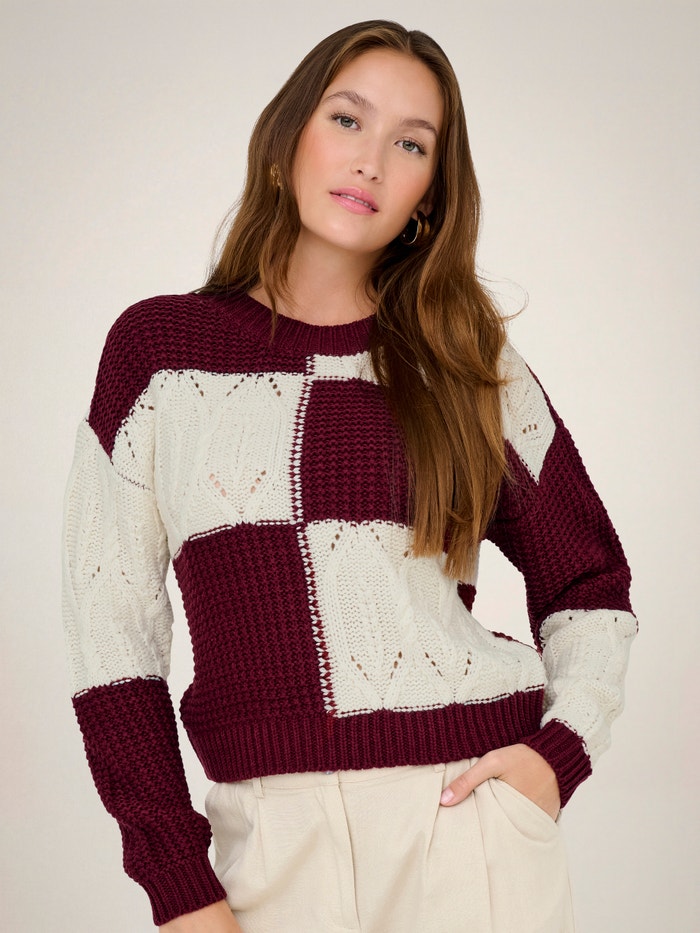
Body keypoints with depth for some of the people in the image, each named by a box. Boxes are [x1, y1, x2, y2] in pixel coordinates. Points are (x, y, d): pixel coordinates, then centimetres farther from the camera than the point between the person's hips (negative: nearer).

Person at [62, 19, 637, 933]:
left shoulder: (470, 366, 5)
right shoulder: (157, 346, 2)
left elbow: (590, 586, 13)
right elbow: (113, 626, 0)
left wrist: (563, 746, -5)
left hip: (472, 810, 0)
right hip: (269, 834, 0)